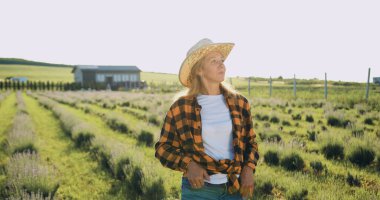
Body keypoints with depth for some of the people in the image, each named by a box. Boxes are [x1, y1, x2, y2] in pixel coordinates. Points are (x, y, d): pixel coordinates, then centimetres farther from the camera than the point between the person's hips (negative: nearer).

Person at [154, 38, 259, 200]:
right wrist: (188, 165, -17)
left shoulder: (239, 102, 2)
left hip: (234, 187, 3)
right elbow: (163, 148, -1)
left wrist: (248, 168, -5)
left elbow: (250, 141, 11)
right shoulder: (181, 107, -7)